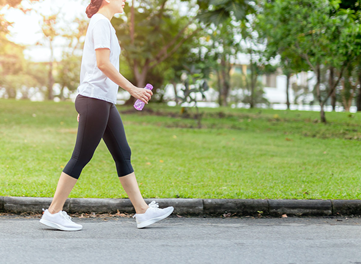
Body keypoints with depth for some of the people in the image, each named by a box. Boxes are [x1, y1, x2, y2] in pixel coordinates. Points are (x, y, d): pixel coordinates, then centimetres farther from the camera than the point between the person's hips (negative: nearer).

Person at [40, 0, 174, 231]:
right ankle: (53, 212, 1)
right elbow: (102, 63, -17)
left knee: (123, 155, 8)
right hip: (95, 99, -10)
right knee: (81, 158, -6)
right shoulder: (100, 22, -8)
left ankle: (143, 211, 10)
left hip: (105, 102, 10)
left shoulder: (104, 24, 21)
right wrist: (132, 89, -15)